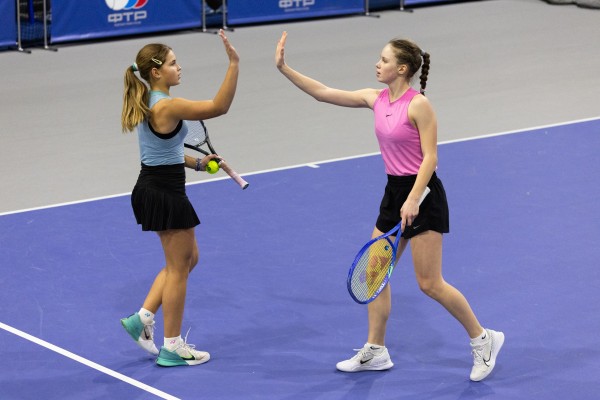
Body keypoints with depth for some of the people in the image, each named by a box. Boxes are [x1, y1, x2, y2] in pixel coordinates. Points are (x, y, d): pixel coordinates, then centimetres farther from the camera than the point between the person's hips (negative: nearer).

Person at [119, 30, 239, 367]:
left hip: (153, 187, 10)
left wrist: (197, 163, 13)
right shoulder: (167, 107, -23)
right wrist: (234, 64, -29)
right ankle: (172, 347, 13)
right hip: (165, 193, -10)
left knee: (188, 259, 21)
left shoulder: (147, 103, 7)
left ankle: (143, 319, 21)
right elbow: (220, 106, -28)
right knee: (179, 268, 3)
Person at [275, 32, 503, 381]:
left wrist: (413, 200, -25)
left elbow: (430, 157, -17)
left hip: (422, 195, -8)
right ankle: (375, 352, 23)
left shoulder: (418, 104, -16)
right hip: (394, 193, 8)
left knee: (430, 283, -6)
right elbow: (323, 93, 9)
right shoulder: (376, 99, 5)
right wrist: (284, 68, 4)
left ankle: (483, 339, 10)